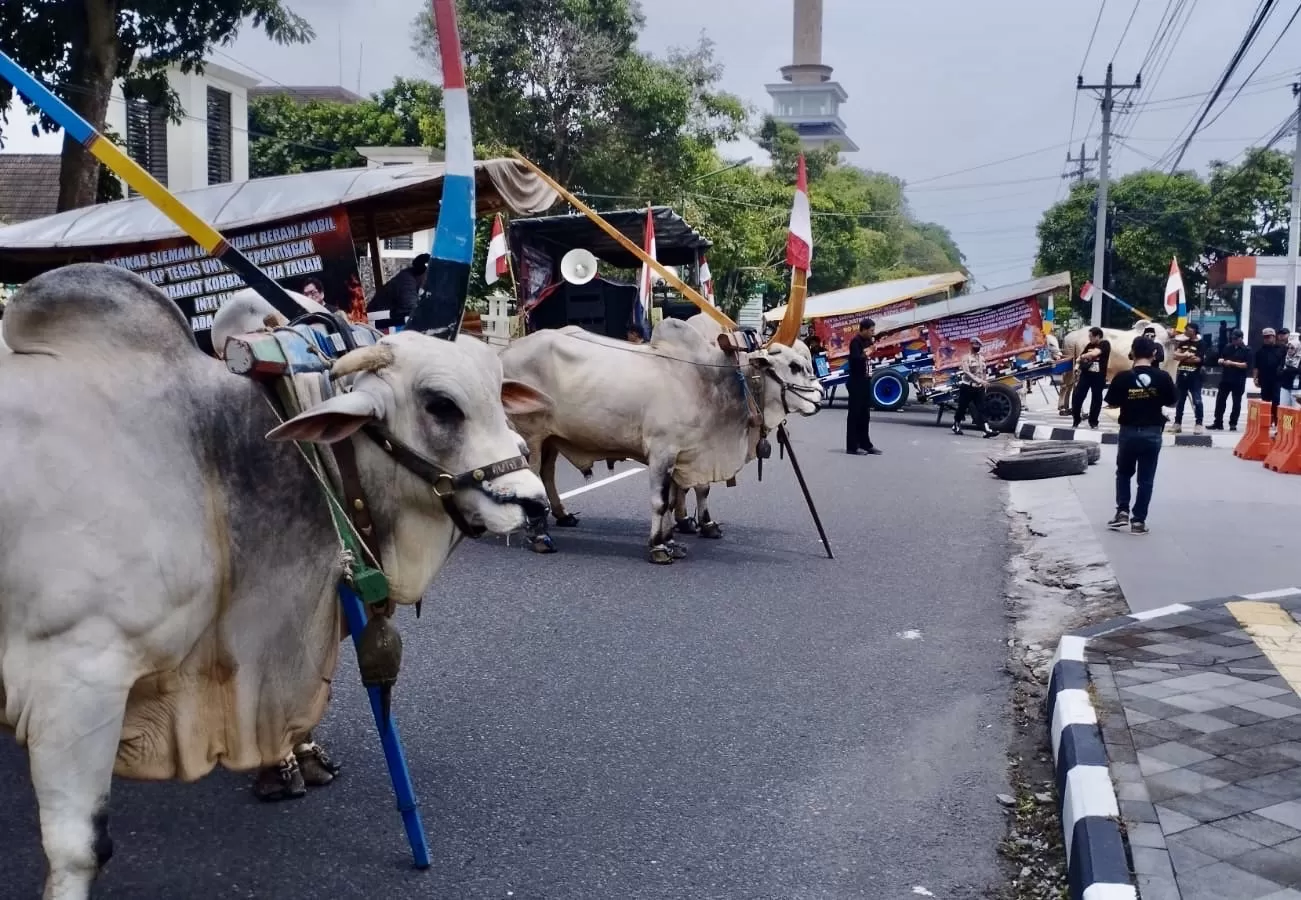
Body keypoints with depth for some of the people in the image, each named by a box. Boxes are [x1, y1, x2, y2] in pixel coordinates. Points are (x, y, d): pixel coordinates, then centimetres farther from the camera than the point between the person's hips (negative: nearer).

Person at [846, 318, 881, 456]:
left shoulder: (867, 341, 14)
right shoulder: (855, 341, -13)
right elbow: (855, 358, -27)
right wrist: (866, 353, -13)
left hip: (865, 381, 9)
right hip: (856, 382, -9)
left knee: (865, 414, 14)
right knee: (855, 414, -6)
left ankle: (865, 443, 21)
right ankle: (852, 447, -3)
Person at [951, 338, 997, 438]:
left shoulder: (982, 358, 12)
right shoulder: (966, 358, -8)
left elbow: (985, 372, 22)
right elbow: (966, 372, -21)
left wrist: (985, 381, 7)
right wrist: (978, 381, -30)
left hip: (979, 388, 5)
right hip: (967, 387, -5)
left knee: (981, 409, -5)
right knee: (962, 407, 7)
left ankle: (987, 430, -16)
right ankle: (956, 426, 26)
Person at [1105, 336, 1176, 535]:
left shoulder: (1123, 377, -11)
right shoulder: (1163, 377, -8)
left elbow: (1112, 404, -4)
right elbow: (1170, 402, 4)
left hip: (1128, 431, 0)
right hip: (1152, 433, 0)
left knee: (1123, 473, 20)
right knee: (1146, 479, 8)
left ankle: (1122, 511, 10)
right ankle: (1138, 520, 9)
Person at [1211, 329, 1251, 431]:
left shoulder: (1247, 350, -2)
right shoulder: (1228, 348, 12)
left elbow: (1247, 365, -12)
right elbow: (1220, 359, 17)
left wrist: (1232, 363, -17)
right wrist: (1222, 361, -7)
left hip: (1239, 381, -4)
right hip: (1225, 378, 4)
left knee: (1236, 403, 2)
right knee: (1220, 400, 2)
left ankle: (1233, 424, 8)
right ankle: (1218, 423, 7)